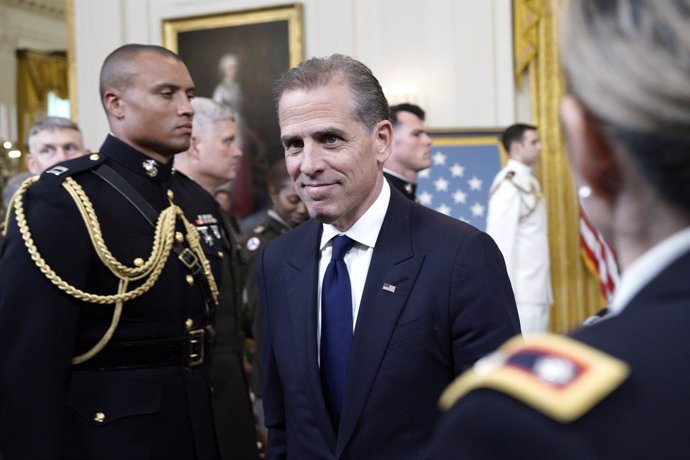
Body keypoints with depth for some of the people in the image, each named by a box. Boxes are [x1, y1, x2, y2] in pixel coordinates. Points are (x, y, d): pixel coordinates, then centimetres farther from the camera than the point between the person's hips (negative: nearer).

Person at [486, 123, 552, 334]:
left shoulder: (529, 182, 14)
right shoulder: (507, 185, -13)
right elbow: (500, 242, -17)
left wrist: (545, 288, 13)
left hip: (538, 289, 9)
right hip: (521, 292, -9)